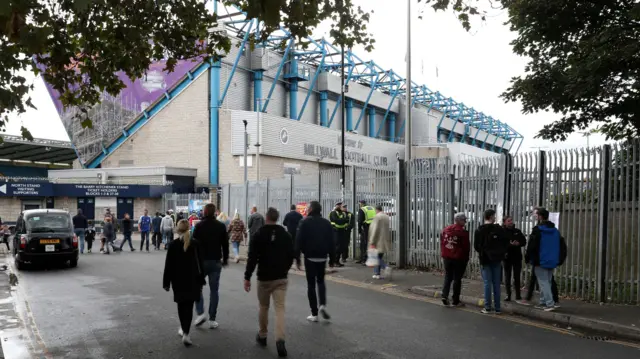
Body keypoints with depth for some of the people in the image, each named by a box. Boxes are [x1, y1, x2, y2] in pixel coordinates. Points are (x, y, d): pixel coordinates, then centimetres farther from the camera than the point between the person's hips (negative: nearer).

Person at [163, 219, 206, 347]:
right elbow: (200, 263, -1)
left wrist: (166, 282, 2)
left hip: (178, 280, 0)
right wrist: (201, 281, 7)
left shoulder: (173, 244, -7)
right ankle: (186, 333, -8)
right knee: (189, 307, 3)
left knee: (181, 305, 16)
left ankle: (183, 329, 27)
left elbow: (168, 265, -6)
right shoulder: (195, 243, -4)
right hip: (192, 280, 0)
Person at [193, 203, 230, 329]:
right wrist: (225, 259, 16)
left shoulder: (199, 225, -5)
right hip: (216, 262, 2)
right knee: (214, 290, 6)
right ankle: (212, 320, 5)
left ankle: (201, 313, -1)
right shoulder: (221, 226, 2)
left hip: (201, 261, -2)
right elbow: (225, 244, 5)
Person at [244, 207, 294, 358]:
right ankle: (280, 340, -16)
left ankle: (262, 336, 29)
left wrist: (247, 277, -5)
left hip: (264, 278, -2)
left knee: (264, 307, 16)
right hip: (281, 278, 2)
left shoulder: (258, 236, -8)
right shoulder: (286, 235, 3)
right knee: (280, 308, -2)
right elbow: (291, 257, 8)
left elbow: (252, 258, -12)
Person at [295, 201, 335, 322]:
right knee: (321, 281, 20)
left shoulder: (305, 222, -7)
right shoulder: (326, 223, 4)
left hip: (310, 257, -3)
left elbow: (299, 241, -11)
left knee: (311, 284, 5)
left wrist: (297, 258, -5)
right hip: (322, 257, 3)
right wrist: (332, 259, 10)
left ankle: (314, 314, 5)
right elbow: (331, 243, 4)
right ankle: (323, 305, -2)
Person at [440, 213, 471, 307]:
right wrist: (466, 258, 3)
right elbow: (466, 247, -11)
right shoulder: (463, 232, -14)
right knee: (457, 279, 5)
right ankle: (456, 301, 10)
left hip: (447, 258, 5)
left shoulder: (445, 230, 4)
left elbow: (442, 244, 9)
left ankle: (444, 296, 0)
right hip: (459, 258, -5)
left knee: (448, 277, 14)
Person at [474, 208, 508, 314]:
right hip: (497, 259, 1)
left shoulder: (479, 230, -4)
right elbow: (506, 243, -2)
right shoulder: (499, 229, -2)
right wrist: (502, 253, 13)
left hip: (485, 259, -1)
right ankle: (497, 308, 10)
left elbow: (476, 246, -4)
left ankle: (487, 308, 0)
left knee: (487, 283, 1)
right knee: (496, 284, 7)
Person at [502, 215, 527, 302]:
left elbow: (524, 241, 6)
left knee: (517, 277, 7)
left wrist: (518, 243, -14)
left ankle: (518, 295, 15)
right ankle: (508, 295, 9)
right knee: (507, 277, 3)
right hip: (507, 257, -3)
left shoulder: (517, 231, 9)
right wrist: (510, 244, -26)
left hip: (517, 257, 3)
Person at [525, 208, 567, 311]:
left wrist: (528, 258, -3)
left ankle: (550, 304, -10)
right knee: (547, 281, 14)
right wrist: (560, 260, 19)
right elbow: (563, 246, 14)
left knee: (543, 282, -4)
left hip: (540, 261, -7)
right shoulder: (555, 231, 10)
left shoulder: (537, 230, -12)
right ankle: (543, 302, 18)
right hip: (552, 262, 7)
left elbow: (531, 246, -15)